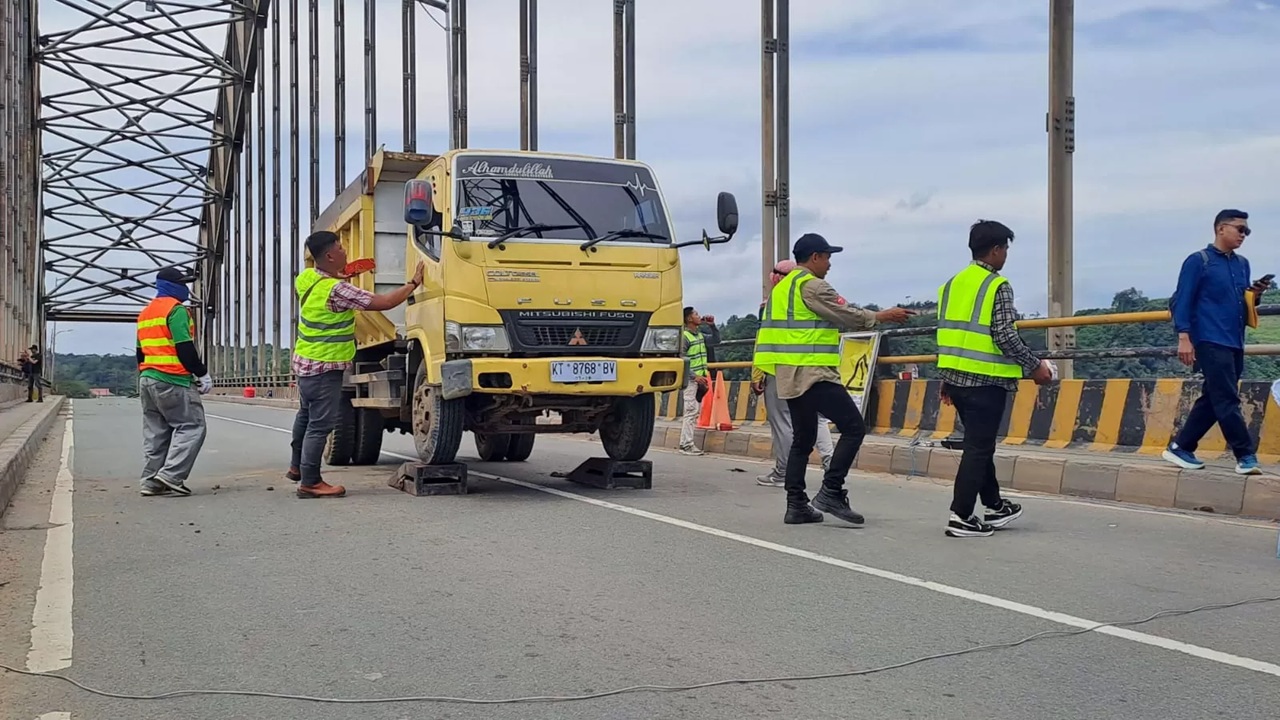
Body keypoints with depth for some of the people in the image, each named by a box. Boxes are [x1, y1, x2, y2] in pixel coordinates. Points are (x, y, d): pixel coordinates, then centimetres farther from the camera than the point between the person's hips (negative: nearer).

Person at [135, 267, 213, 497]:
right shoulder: (176, 309, -9)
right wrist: (202, 374, -9)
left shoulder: (145, 312, 19)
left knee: (156, 431, 11)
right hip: (173, 381, -9)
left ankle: (151, 481, 9)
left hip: (147, 380, 9)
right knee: (191, 426, -6)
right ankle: (171, 475, -15)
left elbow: (140, 351, 23)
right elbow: (185, 348, -16)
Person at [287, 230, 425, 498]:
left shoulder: (307, 278, 1)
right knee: (320, 424, -3)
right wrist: (414, 283, -15)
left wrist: (337, 276, 18)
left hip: (305, 361, 10)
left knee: (306, 415, 25)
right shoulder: (337, 290, -25)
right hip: (324, 368, -10)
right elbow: (384, 302, -26)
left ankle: (297, 466, 39)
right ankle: (310, 482, 2)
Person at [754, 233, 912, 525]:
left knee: (802, 439, 13)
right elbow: (846, 315, -9)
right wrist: (883, 316, 2)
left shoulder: (782, 287, 19)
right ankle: (831, 492, -11)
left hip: (789, 377, 10)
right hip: (813, 375, -10)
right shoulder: (812, 285, -10)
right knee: (854, 427, -7)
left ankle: (796, 505, 10)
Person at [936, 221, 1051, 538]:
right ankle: (961, 517, -3)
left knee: (981, 443, 19)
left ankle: (994, 507, 29)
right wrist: (1034, 366, -6)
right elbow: (1005, 336, -17)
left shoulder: (952, 284, 12)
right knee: (978, 448, -2)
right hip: (986, 380, -8)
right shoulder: (997, 286, -11)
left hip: (955, 377, 8)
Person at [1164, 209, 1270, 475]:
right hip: (1211, 342, -8)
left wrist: (1255, 295, 0)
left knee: (1212, 400, 9)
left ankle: (1180, 447, 17)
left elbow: (1242, 304, 23)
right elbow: (1182, 301, -7)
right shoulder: (1198, 261, -3)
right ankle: (1246, 456, -7)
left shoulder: (1242, 264, 17)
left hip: (1235, 344, 8)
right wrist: (1184, 337, -17)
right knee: (1227, 401, -10)